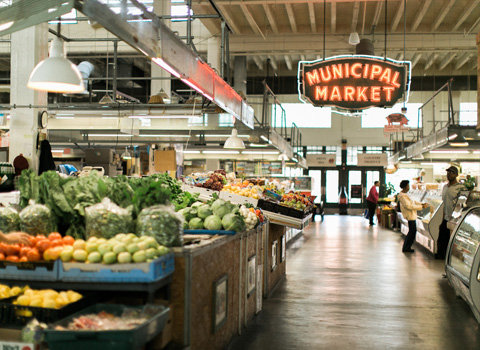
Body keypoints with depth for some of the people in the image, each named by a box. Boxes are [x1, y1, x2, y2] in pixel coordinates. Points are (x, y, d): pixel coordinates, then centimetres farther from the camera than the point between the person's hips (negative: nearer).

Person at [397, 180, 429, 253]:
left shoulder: (404, 194, 12)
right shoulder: (402, 196, -21)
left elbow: (412, 201, 19)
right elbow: (409, 206, -25)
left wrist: (421, 204, 7)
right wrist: (421, 207, -22)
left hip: (412, 215, 11)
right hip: (410, 216, -11)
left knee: (412, 231, 17)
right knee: (412, 232, -3)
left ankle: (406, 247, 25)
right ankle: (406, 248, 6)